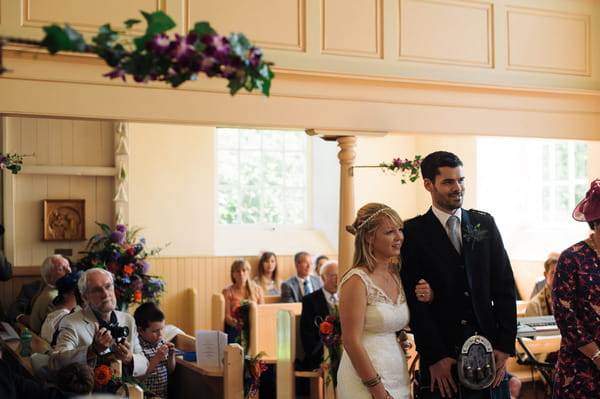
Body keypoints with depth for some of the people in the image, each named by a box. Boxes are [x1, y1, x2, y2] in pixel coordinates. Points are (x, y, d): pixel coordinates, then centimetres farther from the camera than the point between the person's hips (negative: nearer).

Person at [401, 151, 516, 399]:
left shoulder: (485, 224, 9)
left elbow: (504, 286, 7)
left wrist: (505, 345, -1)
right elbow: (414, 300, -7)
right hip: (442, 358, -3)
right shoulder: (413, 232, -3)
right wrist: (435, 357, -12)